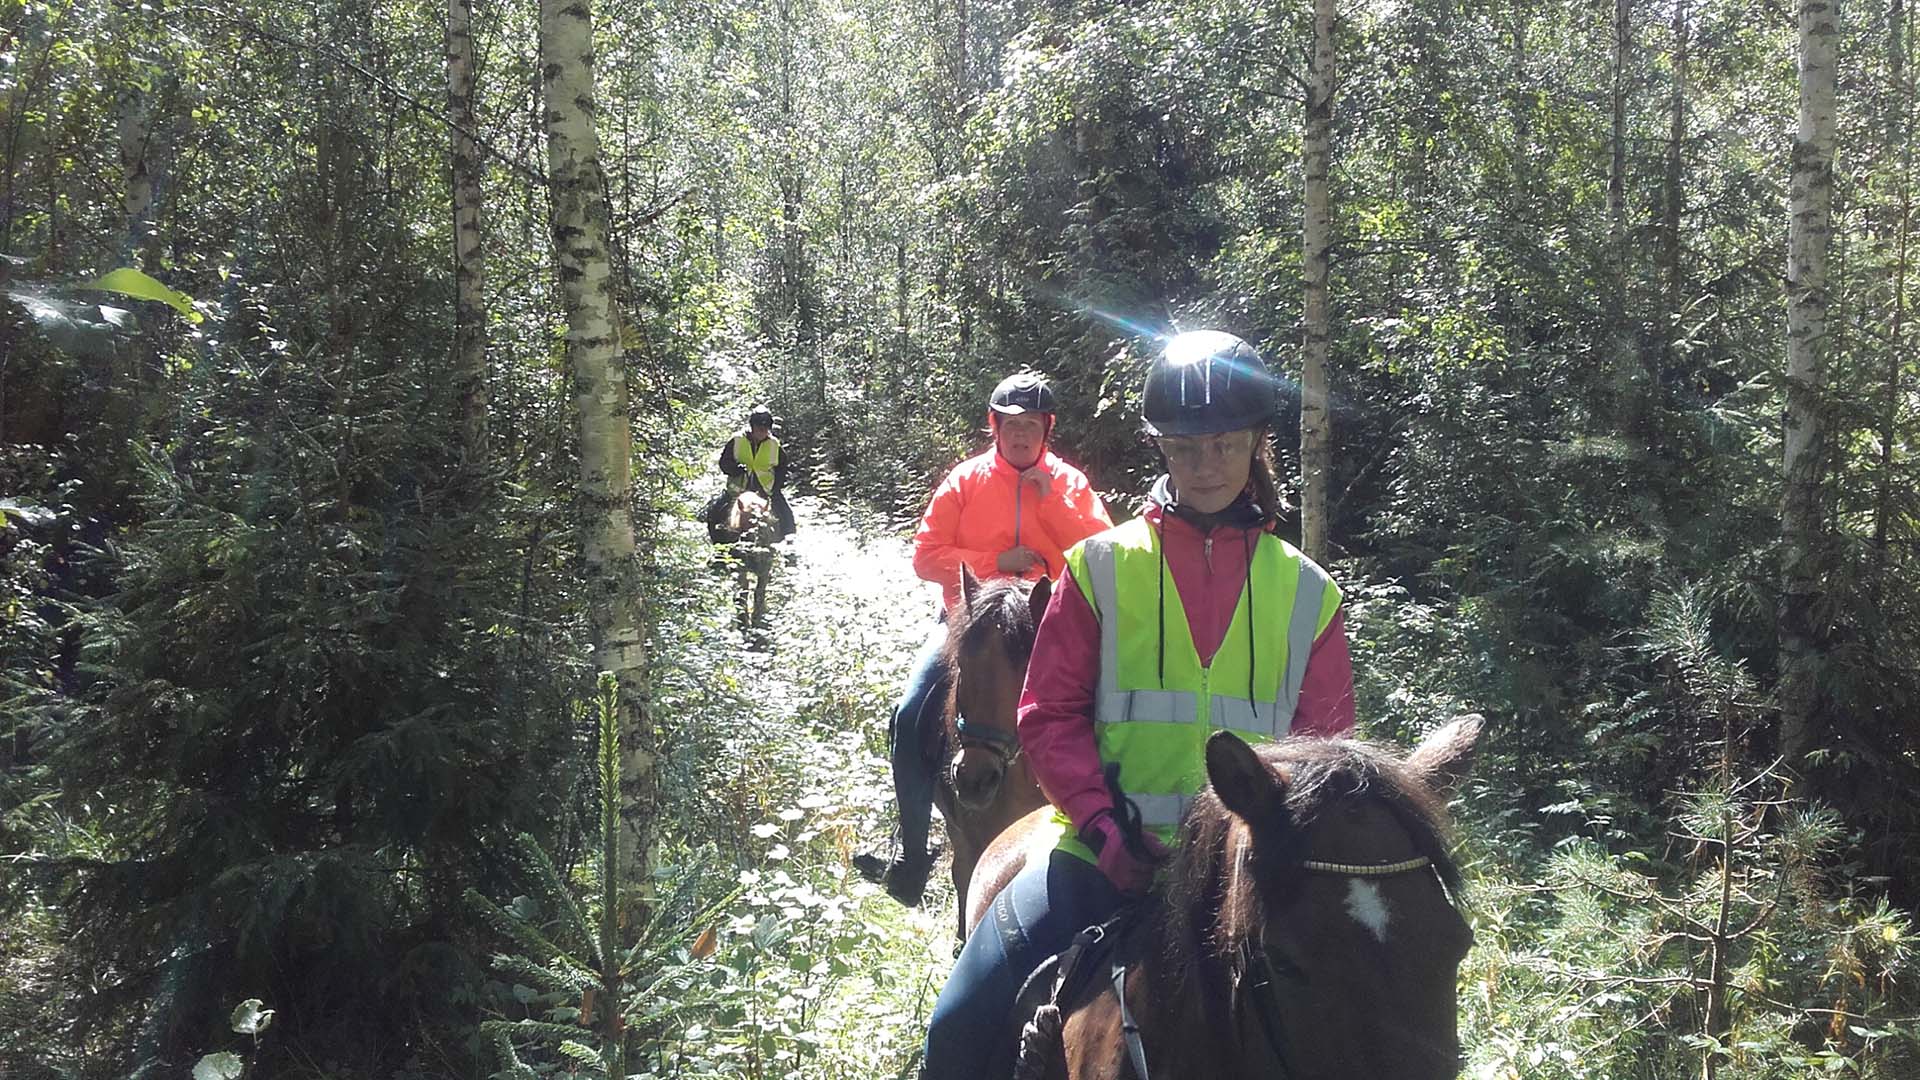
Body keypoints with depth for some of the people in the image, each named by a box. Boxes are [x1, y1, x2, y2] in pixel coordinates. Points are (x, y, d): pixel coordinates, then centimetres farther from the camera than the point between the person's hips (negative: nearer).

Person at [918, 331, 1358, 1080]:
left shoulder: (1305, 591, 7)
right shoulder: (1104, 566, 2)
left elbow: (1326, 744, 9)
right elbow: (1050, 714, 1)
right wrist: (1102, 825, -13)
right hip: (1112, 852, -1)